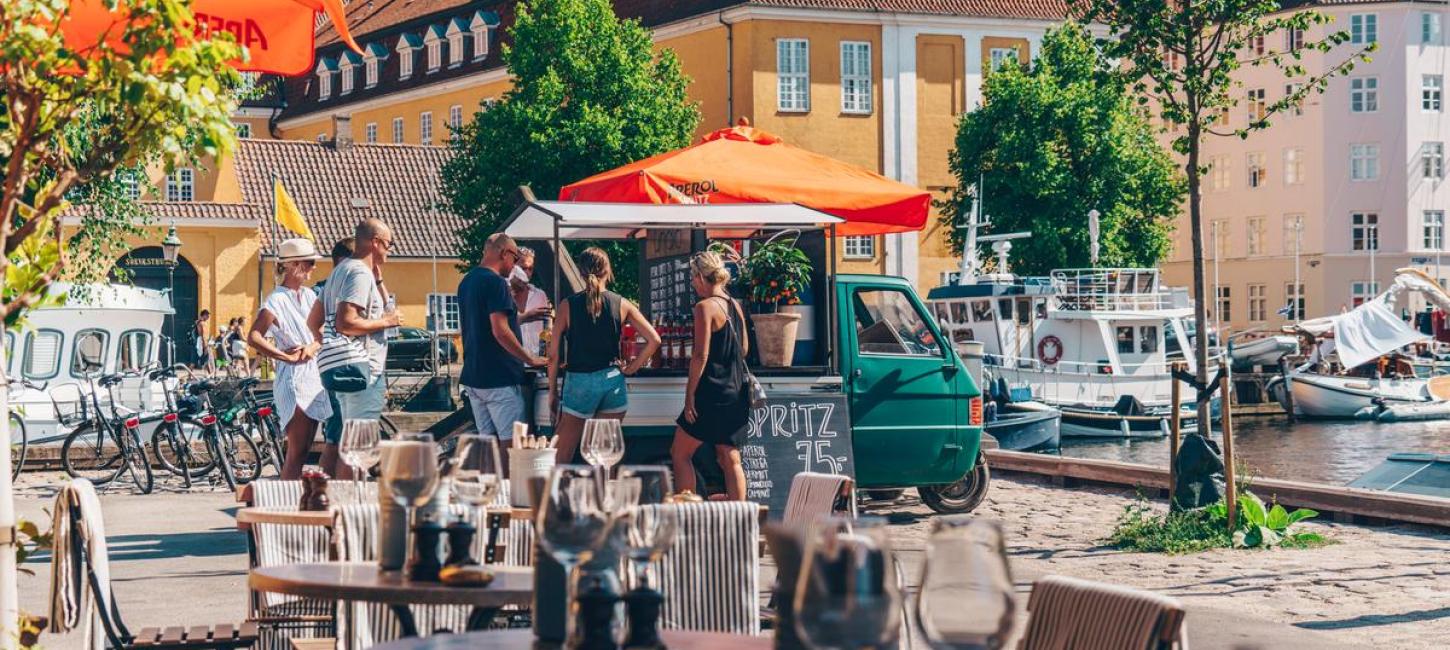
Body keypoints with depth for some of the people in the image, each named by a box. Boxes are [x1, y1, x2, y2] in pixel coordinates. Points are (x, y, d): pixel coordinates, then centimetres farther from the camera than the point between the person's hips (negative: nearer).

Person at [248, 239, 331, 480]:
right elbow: (254, 337, -19)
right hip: (293, 380, -8)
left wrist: (313, 347, -7)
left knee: (303, 450, 8)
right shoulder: (276, 300, -10)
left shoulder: (309, 295, 13)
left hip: (313, 377, 8)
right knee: (297, 452, -11)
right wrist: (286, 356, -15)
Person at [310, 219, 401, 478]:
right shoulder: (360, 273, -12)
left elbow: (313, 321, 24)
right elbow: (345, 323, -22)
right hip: (357, 367, -11)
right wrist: (385, 321, -12)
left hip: (333, 366, 11)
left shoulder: (340, 270, 20)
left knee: (335, 442, 12)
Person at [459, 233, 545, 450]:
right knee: (510, 443, -7)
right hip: (499, 378, -9)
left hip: (473, 375, 9)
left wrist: (524, 316, 28)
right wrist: (529, 358, -10)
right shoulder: (495, 283, -14)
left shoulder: (466, 283, 14)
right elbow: (500, 332, -20)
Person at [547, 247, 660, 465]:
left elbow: (553, 353, -3)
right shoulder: (621, 304, 1)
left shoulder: (569, 305, -2)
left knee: (562, 458, 4)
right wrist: (632, 367, 7)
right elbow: (654, 340, -2)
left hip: (579, 381, -2)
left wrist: (553, 391, 5)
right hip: (612, 380, 2)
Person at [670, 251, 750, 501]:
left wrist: (690, 394, -13)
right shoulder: (735, 306, 10)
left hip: (712, 393, -8)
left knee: (680, 453, 4)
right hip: (736, 393, 8)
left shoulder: (705, 307, -12)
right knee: (730, 459, 8)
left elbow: (701, 355, -16)